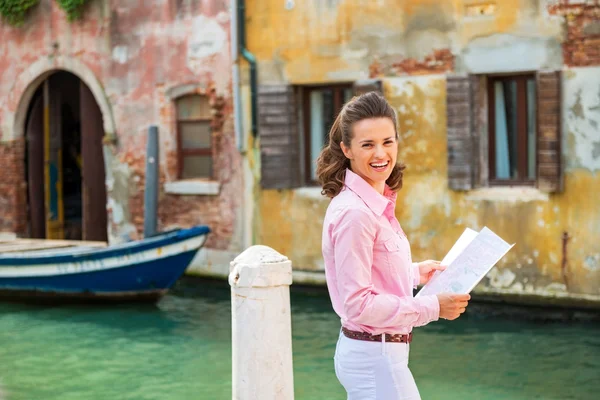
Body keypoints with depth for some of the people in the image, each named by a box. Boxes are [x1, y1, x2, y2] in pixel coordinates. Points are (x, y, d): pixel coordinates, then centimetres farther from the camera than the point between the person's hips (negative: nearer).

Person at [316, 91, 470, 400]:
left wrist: (416, 273, 15)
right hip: (375, 358, -9)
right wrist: (433, 307, -19)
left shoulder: (378, 203, 7)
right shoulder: (354, 213, -21)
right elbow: (358, 304, -22)